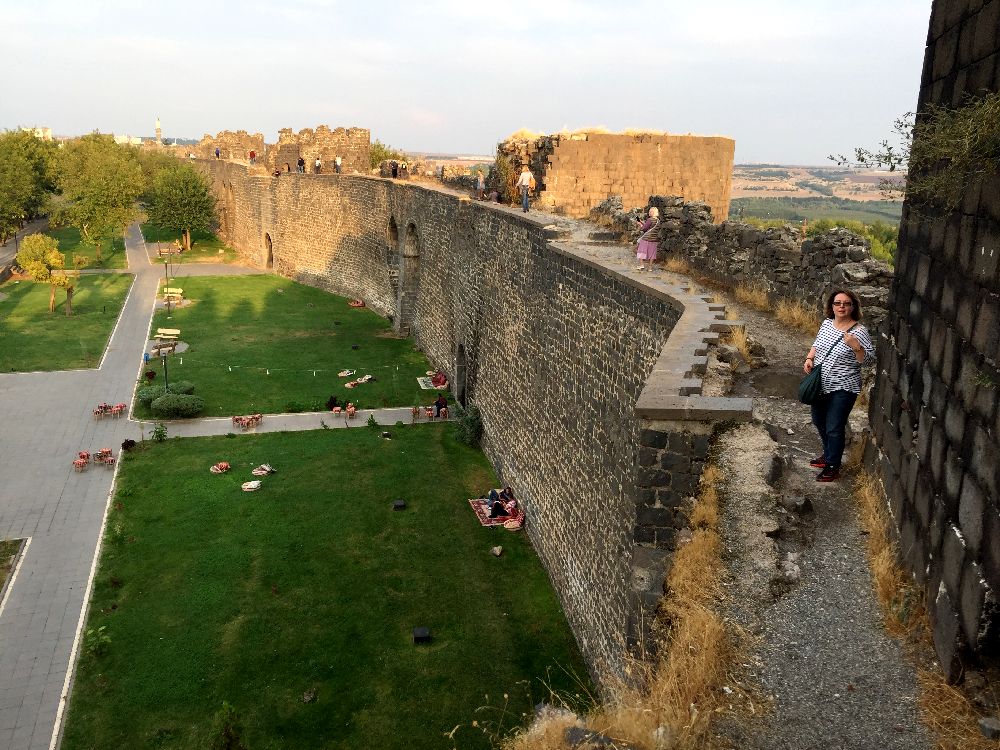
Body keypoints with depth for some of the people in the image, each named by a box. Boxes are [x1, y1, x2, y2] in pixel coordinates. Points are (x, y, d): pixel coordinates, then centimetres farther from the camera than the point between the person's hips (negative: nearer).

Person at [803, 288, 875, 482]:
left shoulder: (859, 332, -17)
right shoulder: (827, 323, 2)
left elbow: (869, 360, -16)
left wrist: (856, 347, -33)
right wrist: (809, 358, -1)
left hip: (842, 389, -7)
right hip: (820, 385, 7)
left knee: (834, 429, 1)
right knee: (819, 421, 22)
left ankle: (833, 467, 18)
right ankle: (828, 454, 43)